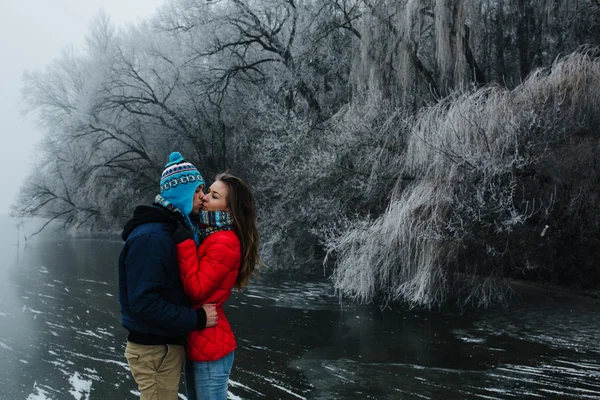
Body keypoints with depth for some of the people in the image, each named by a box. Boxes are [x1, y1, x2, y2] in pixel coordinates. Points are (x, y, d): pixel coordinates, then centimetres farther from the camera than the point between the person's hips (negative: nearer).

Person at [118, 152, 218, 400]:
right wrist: (197, 319, -23)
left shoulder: (168, 230, 12)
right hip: (154, 351, -10)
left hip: (167, 345, 10)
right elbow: (143, 302, -28)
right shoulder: (149, 237, -22)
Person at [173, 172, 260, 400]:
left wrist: (184, 242, -21)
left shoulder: (224, 242, -19)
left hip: (210, 345, -9)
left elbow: (196, 290, -21)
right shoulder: (208, 234, 9)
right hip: (199, 341, 9)